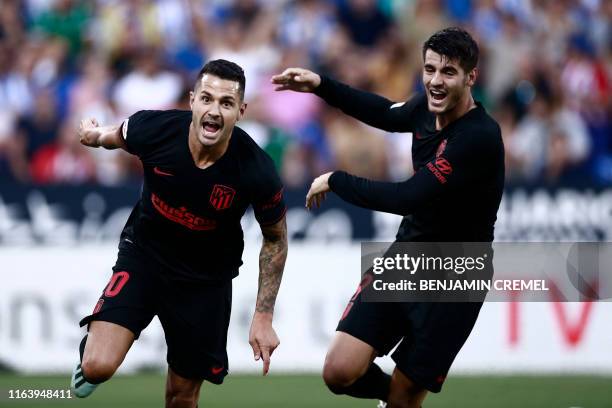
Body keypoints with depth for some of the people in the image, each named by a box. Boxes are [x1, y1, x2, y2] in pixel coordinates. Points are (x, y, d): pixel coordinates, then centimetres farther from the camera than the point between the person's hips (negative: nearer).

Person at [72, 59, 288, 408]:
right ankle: (92, 347, 18)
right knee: (98, 367, -20)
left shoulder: (257, 171, -24)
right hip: (143, 255, 0)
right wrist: (96, 135, 18)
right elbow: (119, 136, 3)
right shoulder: (153, 129, -25)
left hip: (207, 279, 0)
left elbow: (275, 239, -6)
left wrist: (264, 317, -7)